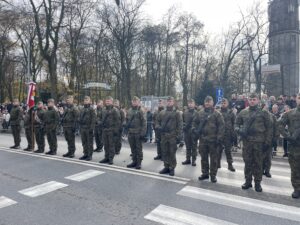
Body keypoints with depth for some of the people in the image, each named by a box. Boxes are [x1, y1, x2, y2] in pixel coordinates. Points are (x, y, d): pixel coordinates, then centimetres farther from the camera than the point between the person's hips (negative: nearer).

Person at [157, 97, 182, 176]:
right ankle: (166, 167, 23)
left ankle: (172, 168, 13)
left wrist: (178, 135, -13)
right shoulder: (162, 112, 11)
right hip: (163, 135, 5)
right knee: (165, 152, 11)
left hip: (172, 136, -4)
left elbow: (179, 125, -6)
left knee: (172, 153, 2)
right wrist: (158, 127, -2)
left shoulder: (177, 113, -2)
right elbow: (158, 121, 19)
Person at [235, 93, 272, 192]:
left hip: (259, 141, -2)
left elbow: (269, 127, 0)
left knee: (258, 163, 7)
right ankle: (248, 181, 23)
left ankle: (257, 183, 20)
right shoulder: (243, 112, 6)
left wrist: (268, 141, -6)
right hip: (246, 141, 2)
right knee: (247, 162, 10)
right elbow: (236, 123, 13)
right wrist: (238, 130, -9)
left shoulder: (263, 112, 0)